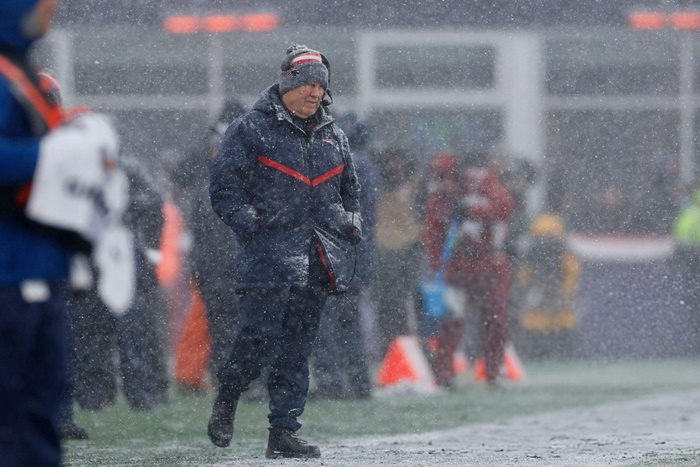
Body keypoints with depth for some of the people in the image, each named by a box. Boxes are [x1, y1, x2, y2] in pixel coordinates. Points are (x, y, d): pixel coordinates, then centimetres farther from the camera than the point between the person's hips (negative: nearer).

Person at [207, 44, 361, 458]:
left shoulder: (333, 137, 18)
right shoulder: (252, 131, 0)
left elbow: (351, 189, 30)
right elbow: (224, 187, -3)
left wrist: (352, 227, 13)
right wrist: (251, 227, -15)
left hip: (317, 262, 5)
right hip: (269, 255, -5)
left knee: (298, 349, 3)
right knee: (261, 338, -11)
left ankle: (284, 431, 6)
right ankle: (227, 398, 16)